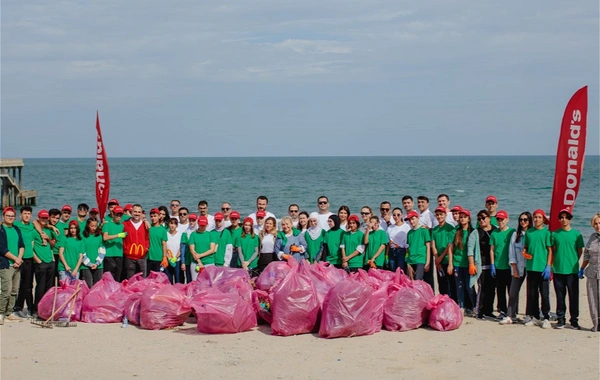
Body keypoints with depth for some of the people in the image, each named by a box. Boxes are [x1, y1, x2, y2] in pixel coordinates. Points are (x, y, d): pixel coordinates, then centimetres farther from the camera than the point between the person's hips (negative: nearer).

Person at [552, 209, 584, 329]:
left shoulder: (576, 234, 2)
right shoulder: (555, 234, 7)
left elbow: (580, 251, 8)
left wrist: (573, 262, 2)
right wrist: (551, 266, 7)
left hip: (572, 270, -1)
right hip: (558, 270, 1)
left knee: (574, 296, 0)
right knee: (560, 297, 6)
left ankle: (574, 320, 8)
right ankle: (560, 319, 14)